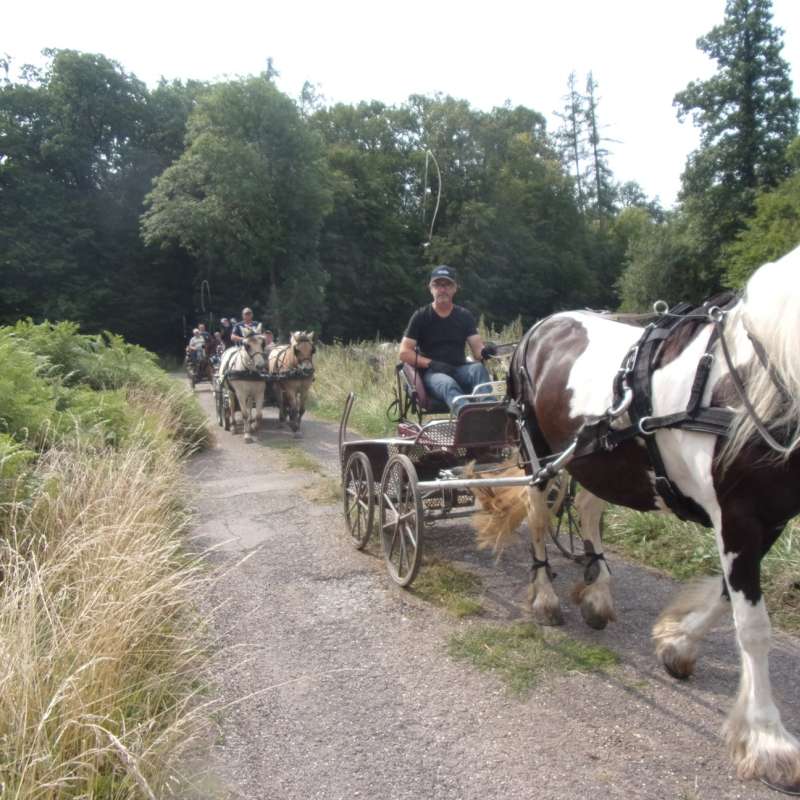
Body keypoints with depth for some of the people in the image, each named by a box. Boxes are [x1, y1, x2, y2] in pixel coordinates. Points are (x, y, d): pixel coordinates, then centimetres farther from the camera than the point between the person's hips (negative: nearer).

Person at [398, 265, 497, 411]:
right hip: (432, 373, -3)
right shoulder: (420, 317, 7)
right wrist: (431, 363, -15)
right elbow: (404, 353, 0)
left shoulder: (464, 316, 14)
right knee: (448, 384, -37)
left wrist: (484, 352, -23)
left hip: (459, 370, 3)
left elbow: (477, 349, 3)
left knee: (478, 368, -31)